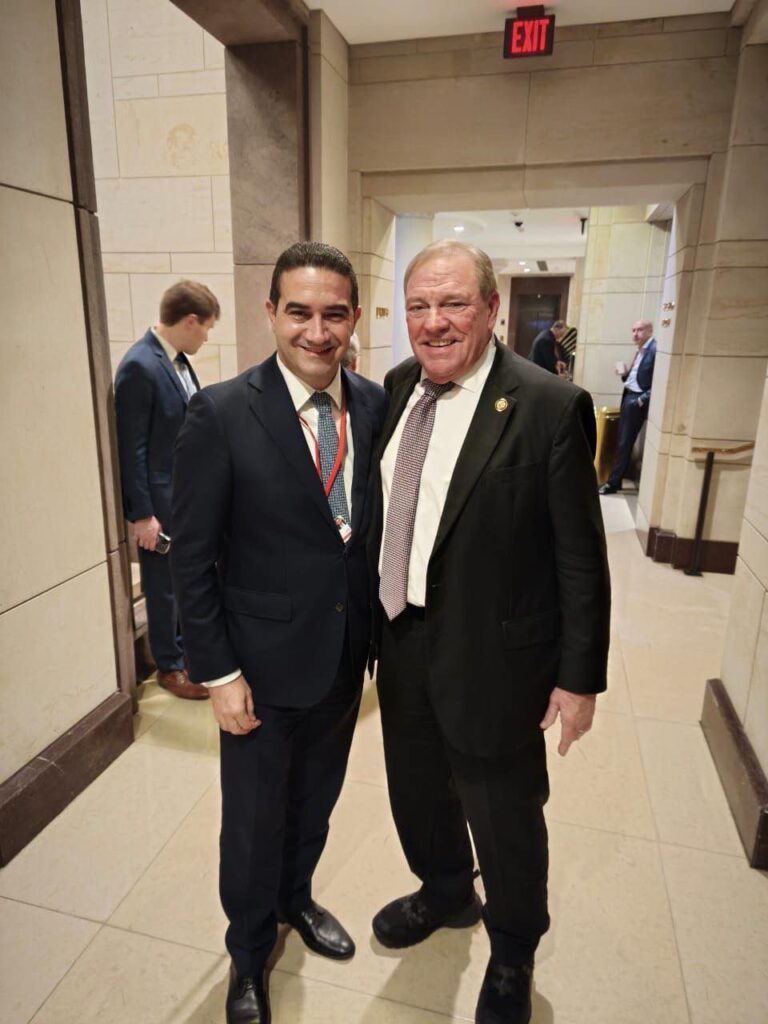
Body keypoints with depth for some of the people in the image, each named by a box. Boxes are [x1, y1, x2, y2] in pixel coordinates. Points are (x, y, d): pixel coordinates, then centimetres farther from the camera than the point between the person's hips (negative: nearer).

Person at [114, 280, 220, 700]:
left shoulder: (179, 360, 6)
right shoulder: (139, 366, -20)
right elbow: (131, 447, -19)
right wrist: (142, 514, -17)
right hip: (162, 499, -8)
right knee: (165, 585, 9)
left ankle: (187, 646, 40)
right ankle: (169, 665, 27)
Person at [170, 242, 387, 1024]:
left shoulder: (375, 404, -3)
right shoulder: (220, 414, -17)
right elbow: (192, 557, -13)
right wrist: (218, 673, -12)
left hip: (347, 653, 4)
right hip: (265, 663, -4)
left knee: (317, 799, 25)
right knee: (254, 820, 17)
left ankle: (297, 898, 56)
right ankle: (248, 952, 47)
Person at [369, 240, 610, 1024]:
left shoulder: (551, 407, -18)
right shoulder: (396, 388, 1)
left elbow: (580, 558, -13)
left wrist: (580, 676, -9)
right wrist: (373, 619, 11)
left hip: (492, 659, -5)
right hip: (403, 643, 6)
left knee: (503, 818, 17)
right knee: (417, 792, 26)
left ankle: (511, 957, 49)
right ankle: (447, 892, 58)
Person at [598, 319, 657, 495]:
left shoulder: (656, 349, -15)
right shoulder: (640, 350, 15)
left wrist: (643, 399, -20)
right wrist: (625, 373, -1)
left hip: (638, 401, -9)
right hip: (628, 397, 9)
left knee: (624, 443, 0)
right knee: (623, 442, 13)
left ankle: (614, 482, 11)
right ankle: (614, 481, 20)